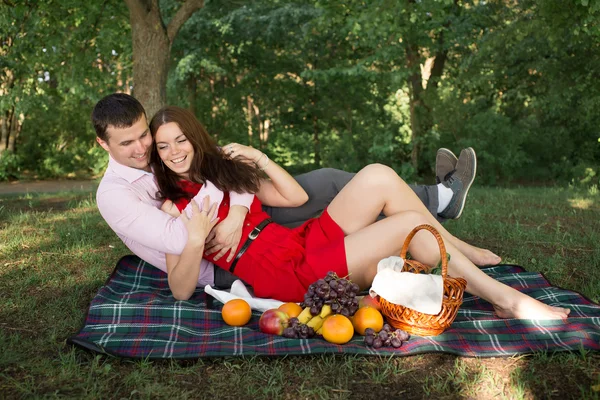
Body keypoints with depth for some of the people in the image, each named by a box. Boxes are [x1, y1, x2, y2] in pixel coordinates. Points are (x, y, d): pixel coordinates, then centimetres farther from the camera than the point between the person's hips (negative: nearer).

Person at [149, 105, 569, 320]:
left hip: (306, 242, 7)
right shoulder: (173, 206, 1)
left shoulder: (223, 170, 17)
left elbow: (296, 197, 13)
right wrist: (195, 240, -25)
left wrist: (258, 158, 4)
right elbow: (181, 290, -9)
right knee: (411, 221, -17)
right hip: (288, 276, -7)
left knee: (378, 176, -15)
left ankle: (466, 253, 0)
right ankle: (507, 300, -4)